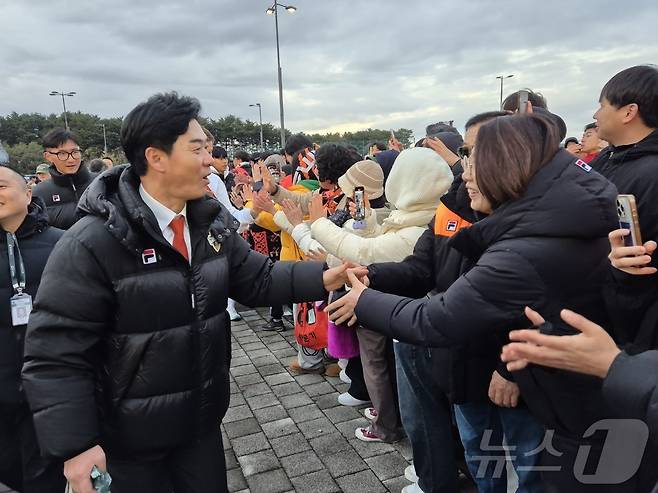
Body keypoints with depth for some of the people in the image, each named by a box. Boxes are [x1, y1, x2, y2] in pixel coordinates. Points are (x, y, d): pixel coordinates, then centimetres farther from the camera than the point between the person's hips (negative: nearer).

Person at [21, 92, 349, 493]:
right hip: (129, 435, -5)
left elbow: (257, 280, 2)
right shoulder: (91, 245, -22)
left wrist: (322, 278, -12)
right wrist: (74, 445, -21)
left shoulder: (213, 223, -3)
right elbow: (55, 354, -19)